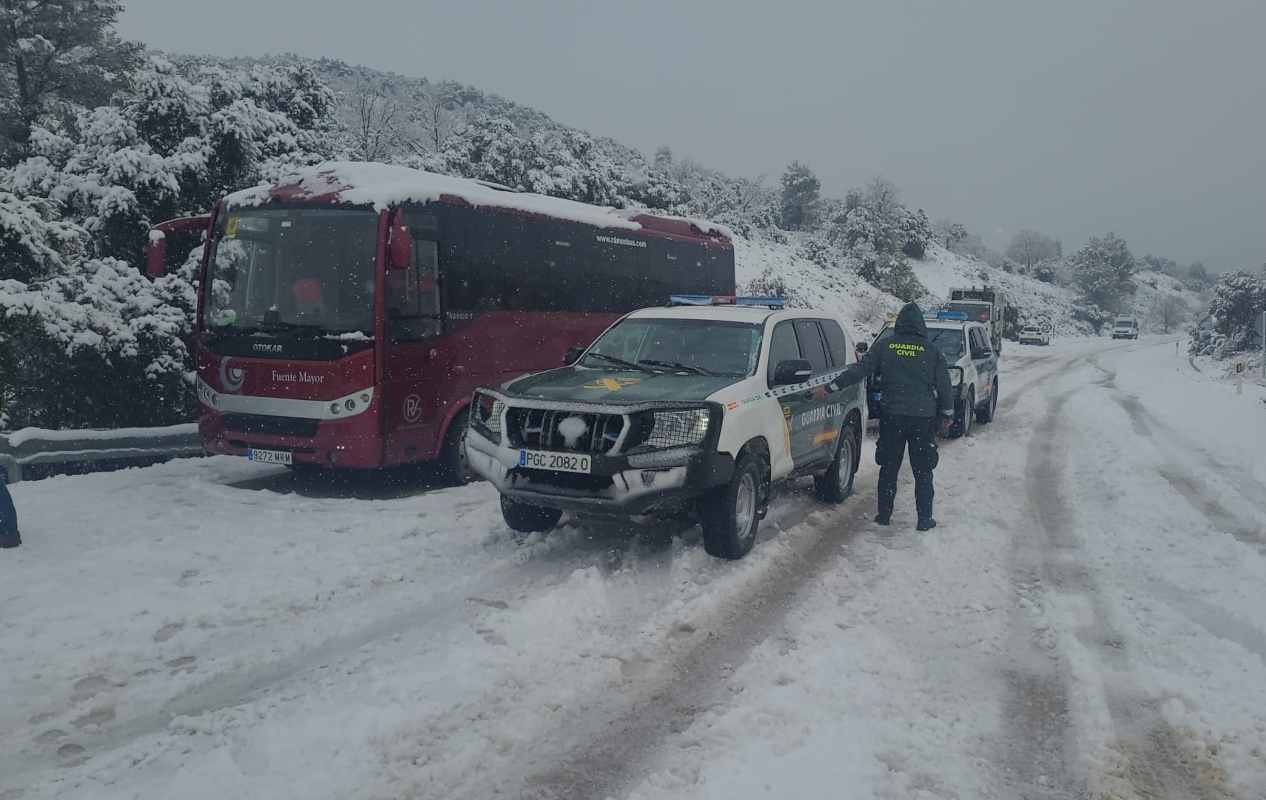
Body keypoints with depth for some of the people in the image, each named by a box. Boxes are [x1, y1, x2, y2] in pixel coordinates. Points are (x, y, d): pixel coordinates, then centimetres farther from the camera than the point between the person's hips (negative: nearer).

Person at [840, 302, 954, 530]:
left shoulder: (884, 346, -1)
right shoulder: (932, 351, 0)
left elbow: (861, 368, -6)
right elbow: (944, 385, 4)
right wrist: (947, 414, 14)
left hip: (892, 416, 1)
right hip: (923, 418, 0)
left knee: (888, 468, 11)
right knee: (923, 471, 8)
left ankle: (884, 515, 15)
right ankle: (924, 519, 10)